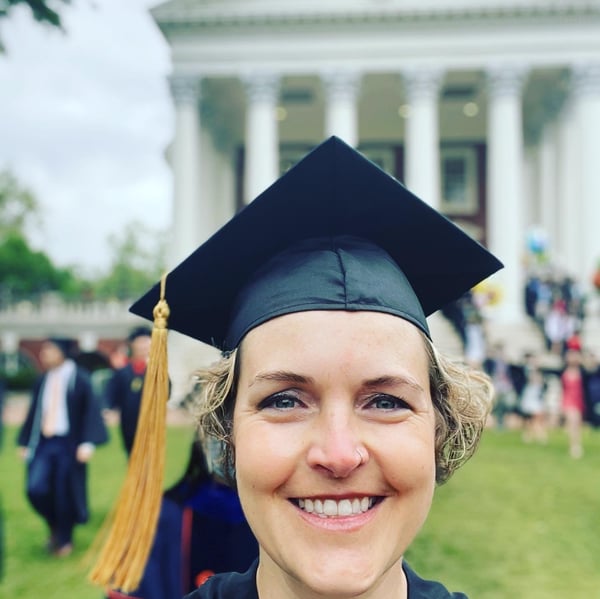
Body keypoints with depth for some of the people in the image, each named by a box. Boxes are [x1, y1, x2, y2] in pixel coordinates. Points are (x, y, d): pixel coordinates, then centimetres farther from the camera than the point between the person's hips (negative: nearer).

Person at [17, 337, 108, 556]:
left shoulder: (79, 379, -9)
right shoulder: (43, 381, 5)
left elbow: (91, 411, -11)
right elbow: (34, 412, 12)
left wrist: (88, 443, -19)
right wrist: (24, 442, 12)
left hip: (67, 444, -4)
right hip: (43, 442, 4)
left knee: (64, 494, 3)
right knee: (36, 489, -8)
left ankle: (64, 540, 25)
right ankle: (54, 526, 21)